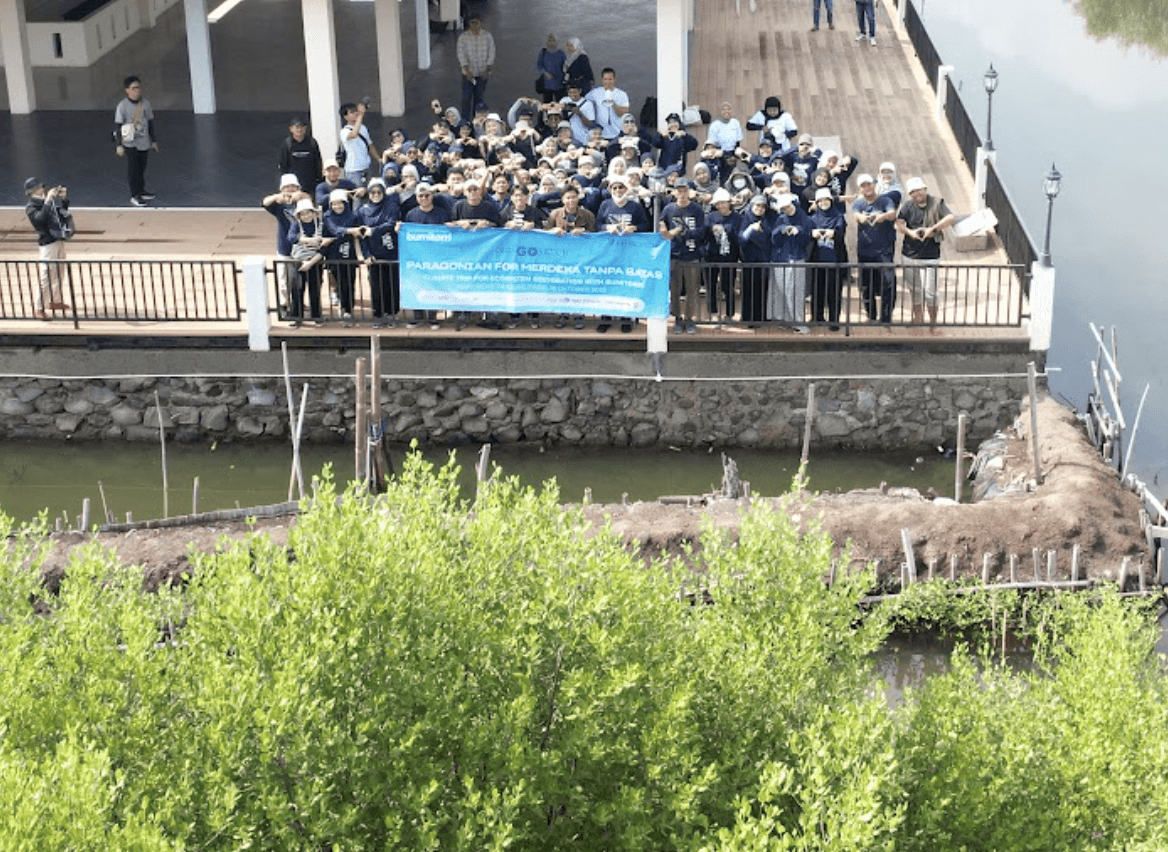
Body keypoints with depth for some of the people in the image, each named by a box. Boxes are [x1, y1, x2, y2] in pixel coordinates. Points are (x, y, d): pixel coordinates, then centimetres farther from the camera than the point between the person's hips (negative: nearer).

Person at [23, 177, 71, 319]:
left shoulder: (51, 200, 9)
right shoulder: (30, 207, -10)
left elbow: (63, 209, 25)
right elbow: (39, 218, -29)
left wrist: (63, 197, 6)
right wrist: (47, 201, -30)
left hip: (59, 240, 8)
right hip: (47, 243, -8)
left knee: (58, 273, 19)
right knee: (46, 276, -9)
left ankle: (55, 301, 35)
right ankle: (40, 309, -6)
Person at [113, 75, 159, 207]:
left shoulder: (145, 103, 1)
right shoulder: (122, 106, -11)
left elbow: (150, 122, 12)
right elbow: (118, 126, -8)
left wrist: (154, 140, 16)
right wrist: (119, 145, -11)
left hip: (144, 142, 4)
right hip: (130, 143, -4)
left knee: (142, 168, 14)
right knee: (133, 170, -1)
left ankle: (141, 191, 30)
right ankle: (135, 196, 7)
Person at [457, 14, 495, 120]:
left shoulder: (487, 36, -2)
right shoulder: (463, 37, -5)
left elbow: (491, 53, -2)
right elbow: (461, 54, -10)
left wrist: (488, 69, -12)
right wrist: (467, 70, -22)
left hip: (482, 72, 1)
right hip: (468, 73, -1)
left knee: (479, 96, 9)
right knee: (467, 96, 0)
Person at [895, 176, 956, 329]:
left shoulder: (937, 204, -6)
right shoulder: (908, 206, 3)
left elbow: (951, 218, -20)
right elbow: (899, 224, 0)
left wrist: (933, 229, -27)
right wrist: (910, 232, -19)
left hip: (930, 257, -4)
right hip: (909, 255, 4)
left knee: (929, 291, -5)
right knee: (914, 289, 15)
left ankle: (933, 321, 10)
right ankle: (918, 317, 32)